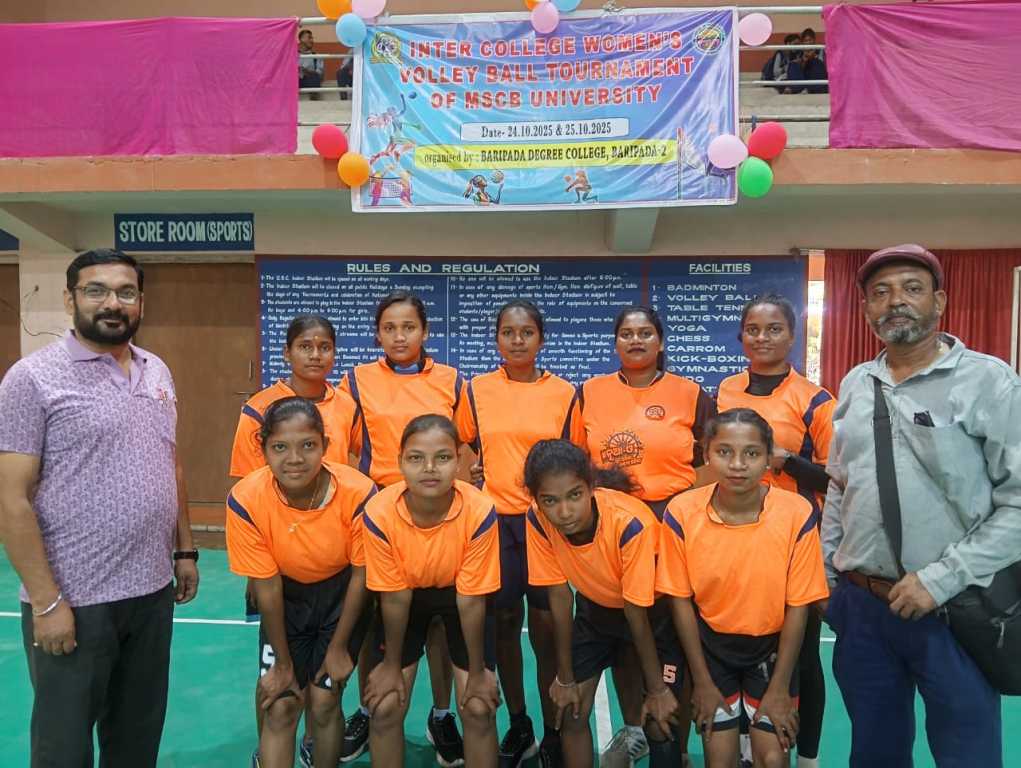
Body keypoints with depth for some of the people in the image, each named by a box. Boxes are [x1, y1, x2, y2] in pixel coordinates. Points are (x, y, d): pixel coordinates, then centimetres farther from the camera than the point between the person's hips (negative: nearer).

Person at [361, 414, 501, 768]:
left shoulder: (479, 512, -34)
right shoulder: (379, 514, -32)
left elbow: (470, 600, -21)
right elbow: (394, 596, -16)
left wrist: (478, 672, -10)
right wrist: (391, 664, -4)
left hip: (460, 595, 0)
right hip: (407, 596, 1)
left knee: (479, 709, -4)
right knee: (385, 708, -1)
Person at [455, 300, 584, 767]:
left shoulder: (564, 393, 1)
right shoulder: (476, 390, 3)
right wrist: (469, 473, 0)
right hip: (493, 519, 1)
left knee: (546, 624, 2)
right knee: (504, 620, 9)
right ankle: (518, 726, 28)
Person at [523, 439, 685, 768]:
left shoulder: (631, 523, -37)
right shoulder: (538, 520, -26)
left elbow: (637, 613, -25)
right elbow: (559, 597, -15)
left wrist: (658, 689, -13)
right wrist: (565, 678, -7)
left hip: (652, 613, -3)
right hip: (595, 608, 3)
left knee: (660, 724, -6)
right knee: (571, 713, 3)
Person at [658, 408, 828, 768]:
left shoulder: (797, 513, -20)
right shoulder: (682, 512, -19)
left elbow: (797, 606, -10)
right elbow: (681, 600, -8)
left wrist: (779, 688, -6)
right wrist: (702, 682, -4)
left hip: (771, 646, 0)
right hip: (710, 644, 0)